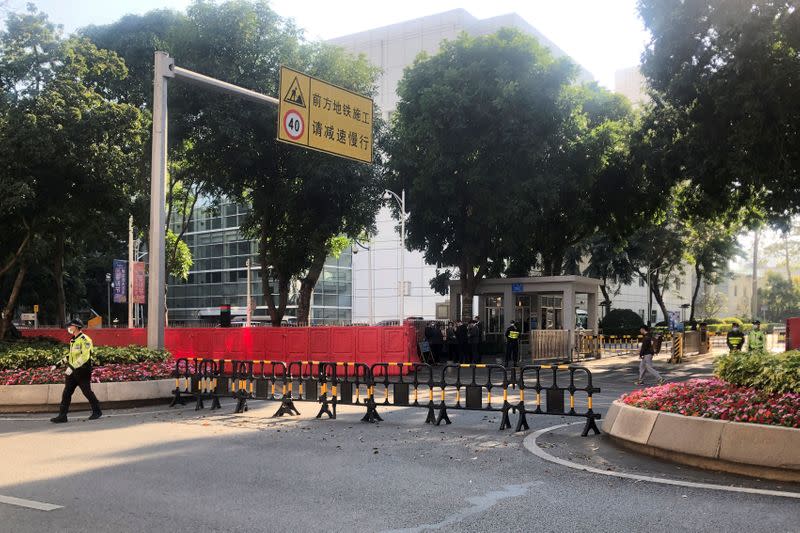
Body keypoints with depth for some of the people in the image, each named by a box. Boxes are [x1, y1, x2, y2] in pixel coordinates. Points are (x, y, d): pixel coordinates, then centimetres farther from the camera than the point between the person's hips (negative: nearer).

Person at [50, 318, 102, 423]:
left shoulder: (85, 340, -13)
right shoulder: (73, 340, 16)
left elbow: (85, 356, -23)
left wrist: (72, 367, -29)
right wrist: (59, 364, 19)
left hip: (82, 371, -8)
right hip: (72, 371, 8)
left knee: (87, 392, 0)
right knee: (66, 393, 2)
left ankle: (97, 412, 16)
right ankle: (62, 416, 3)